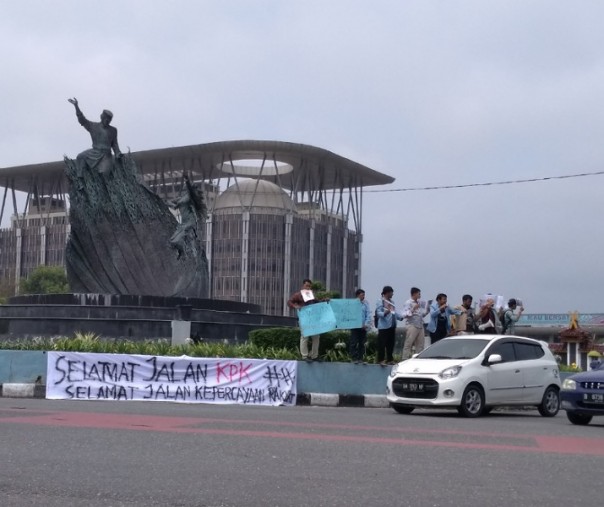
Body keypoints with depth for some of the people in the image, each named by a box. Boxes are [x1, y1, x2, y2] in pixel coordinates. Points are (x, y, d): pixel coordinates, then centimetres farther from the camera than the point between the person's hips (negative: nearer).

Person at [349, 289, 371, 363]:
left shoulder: (366, 303, 6)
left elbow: (368, 314, 2)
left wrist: (366, 324, -7)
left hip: (363, 326, 3)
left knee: (362, 343, 7)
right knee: (354, 343, -4)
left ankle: (360, 358, 14)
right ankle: (354, 358, 0)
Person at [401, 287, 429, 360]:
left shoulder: (420, 303, 16)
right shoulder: (408, 303, -4)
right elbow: (404, 315, -12)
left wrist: (427, 308, 9)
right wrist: (413, 309, -21)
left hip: (420, 326, 7)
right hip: (412, 326, -7)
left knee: (420, 344, 6)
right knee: (408, 344, -7)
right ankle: (405, 360, -7)